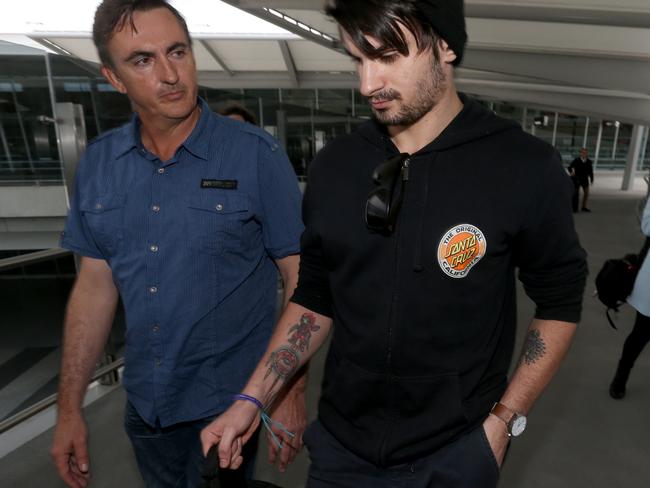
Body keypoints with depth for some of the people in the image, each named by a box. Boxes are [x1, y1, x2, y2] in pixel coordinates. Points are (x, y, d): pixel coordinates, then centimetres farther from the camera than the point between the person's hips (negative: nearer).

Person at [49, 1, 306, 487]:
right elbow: (96, 283, 3)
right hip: (143, 403, 6)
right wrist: (70, 407, 4)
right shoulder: (98, 162, -2)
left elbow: (301, 281, -13)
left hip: (228, 403, -5)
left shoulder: (257, 155, -16)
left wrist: (292, 392, -13)